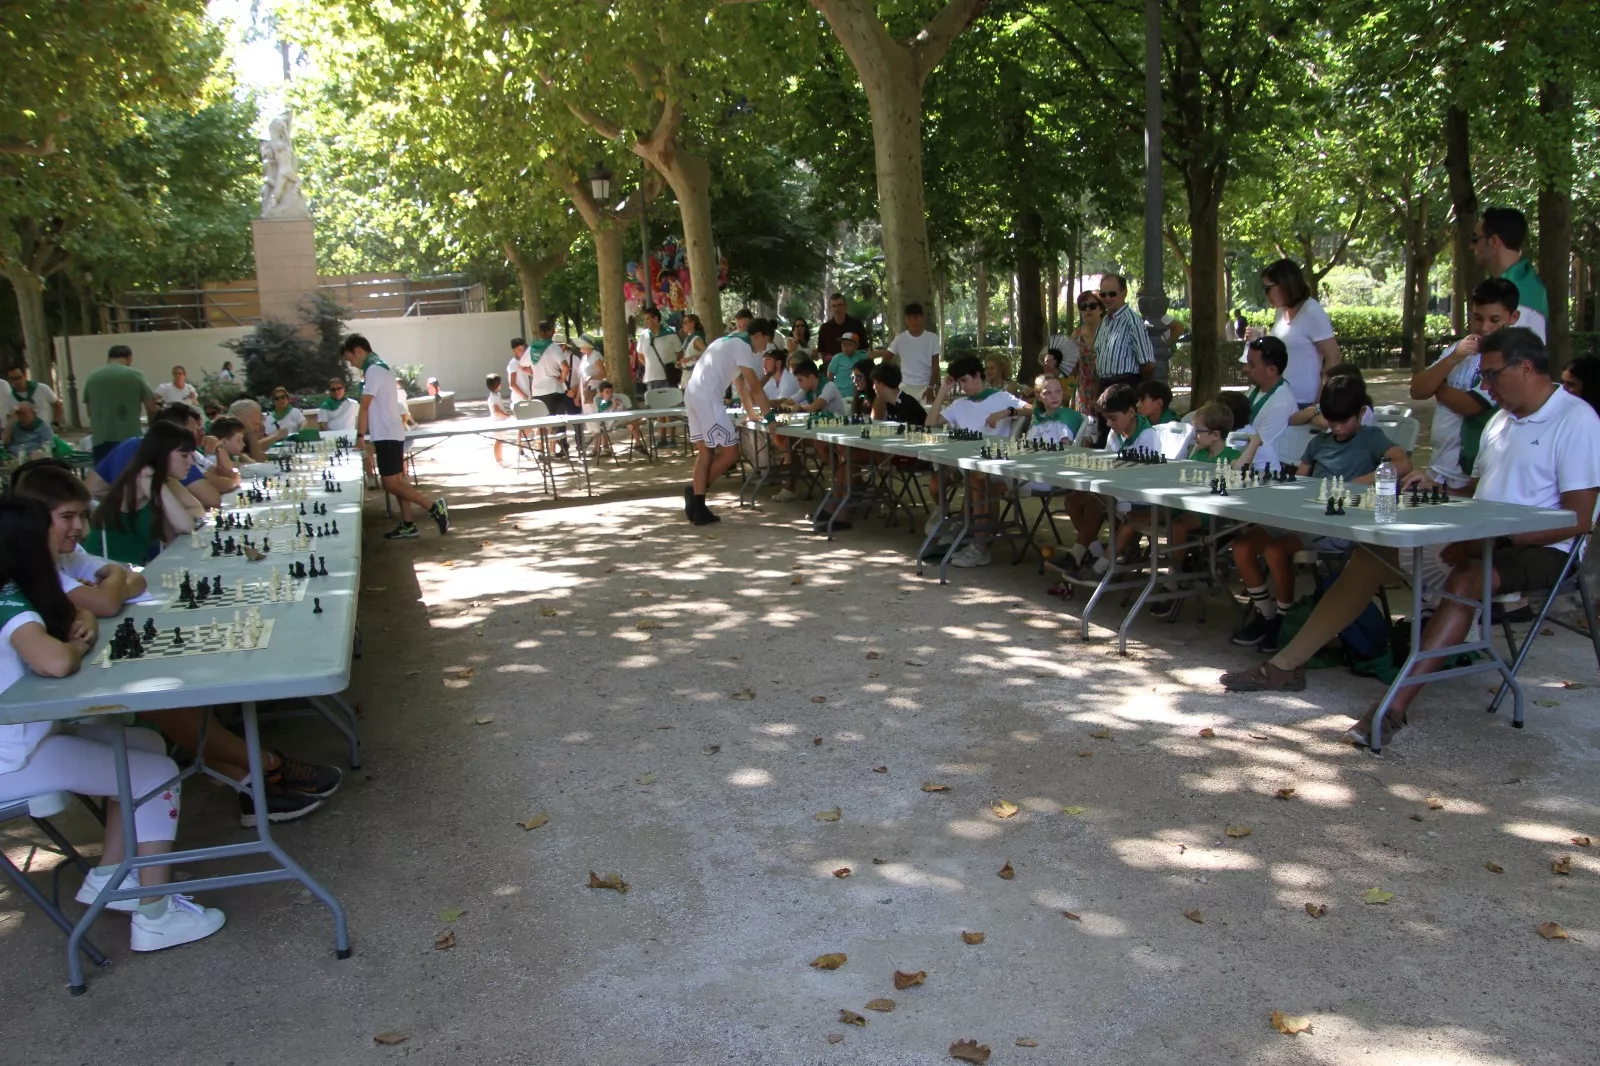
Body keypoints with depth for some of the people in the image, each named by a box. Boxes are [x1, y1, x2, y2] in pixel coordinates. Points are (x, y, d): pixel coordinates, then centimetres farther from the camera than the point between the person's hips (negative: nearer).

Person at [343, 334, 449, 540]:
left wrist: (360, 437, -14)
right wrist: (369, 437, 16)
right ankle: (408, 526, 11)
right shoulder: (380, 367, 16)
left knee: (391, 484, -9)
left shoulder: (373, 369, -15)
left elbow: (364, 407, -17)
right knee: (397, 481, 9)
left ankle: (434, 507, -9)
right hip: (389, 434, 10)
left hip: (387, 435, -10)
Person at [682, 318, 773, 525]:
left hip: (693, 395, 10)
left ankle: (698, 507, 10)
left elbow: (740, 386, 28)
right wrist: (768, 413, -2)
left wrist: (753, 413, 26)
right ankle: (697, 491, 4)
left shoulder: (731, 342, 25)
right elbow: (754, 387, -9)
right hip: (707, 399, -10)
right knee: (730, 452, -3)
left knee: (705, 452, 12)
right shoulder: (742, 345, -6)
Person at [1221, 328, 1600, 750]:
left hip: (1540, 548, -8)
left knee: (1466, 579, -38)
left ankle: (1395, 708, -42)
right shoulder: (1503, 419, 16)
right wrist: (1438, 489, 5)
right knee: (1377, 551, -7)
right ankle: (1286, 666, -10)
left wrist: (1489, 540, -22)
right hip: (1484, 540, 8)